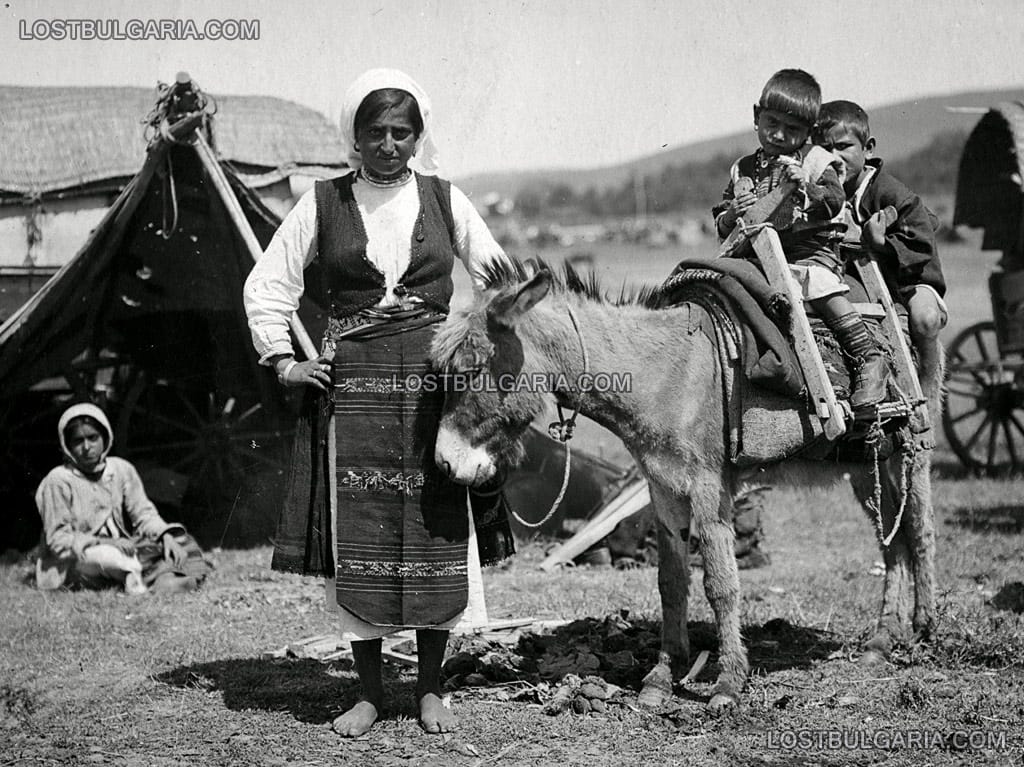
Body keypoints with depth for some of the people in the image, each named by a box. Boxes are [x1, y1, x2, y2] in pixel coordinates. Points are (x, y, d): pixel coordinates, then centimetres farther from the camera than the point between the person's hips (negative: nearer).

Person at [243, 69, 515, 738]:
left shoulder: (444, 199, 7)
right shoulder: (324, 204, 4)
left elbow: (499, 276, 15)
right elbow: (267, 286, 9)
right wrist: (284, 362, 2)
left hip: (435, 383, 1)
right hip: (351, 385, -1)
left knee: (438, 537, 2)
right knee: (358, 538, 0)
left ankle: (431, 688, 14)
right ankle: (369, 692, 11)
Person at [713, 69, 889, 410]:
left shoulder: (816, 160, 4)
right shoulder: (742, 170, 16)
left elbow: (835, 200, -12)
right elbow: (721, 225, 17)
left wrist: (807, 187, -31)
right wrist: (730, 217, -7)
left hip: (810, 250, -5)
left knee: (819, 283, -32)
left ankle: (869, 359, -28)